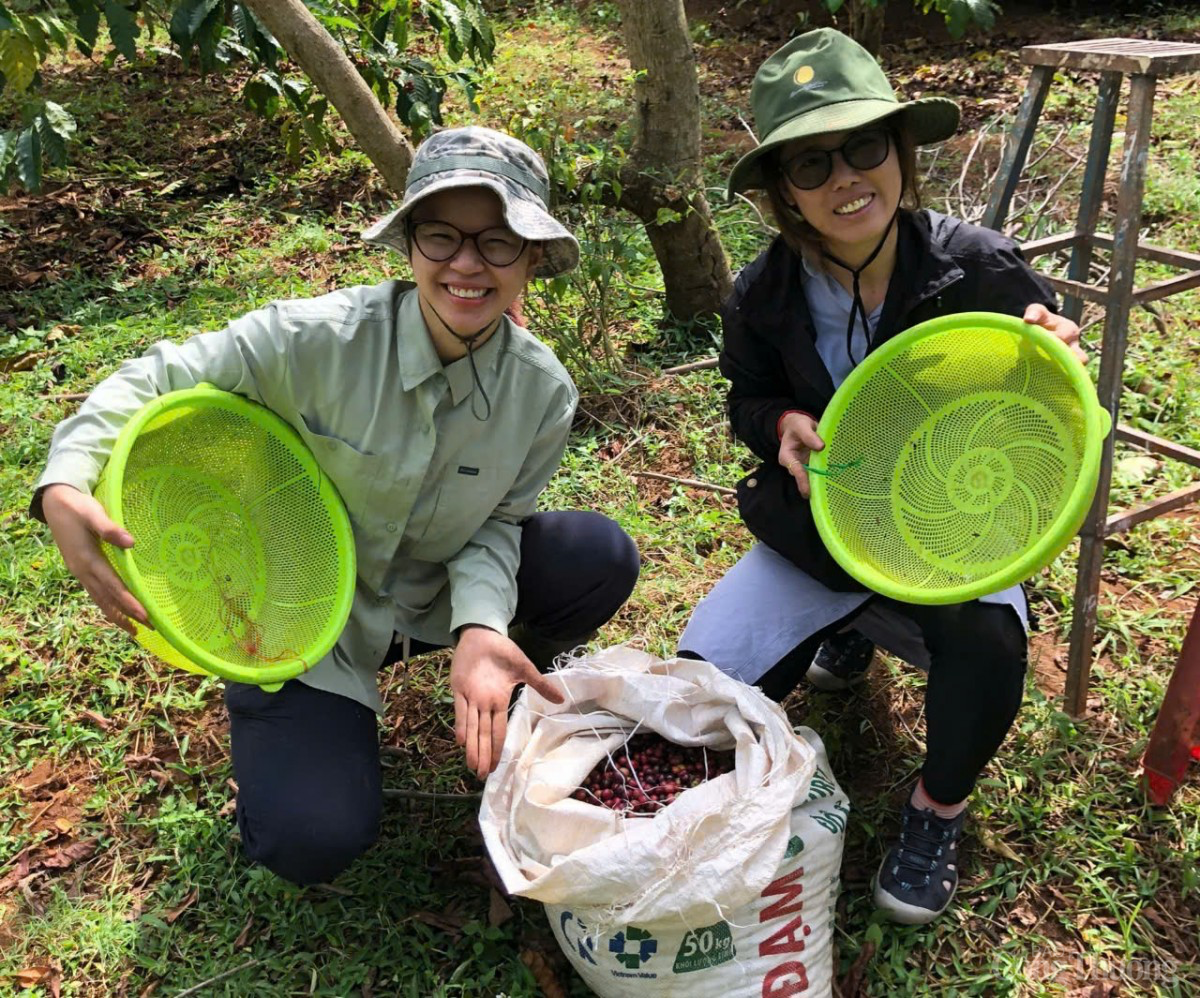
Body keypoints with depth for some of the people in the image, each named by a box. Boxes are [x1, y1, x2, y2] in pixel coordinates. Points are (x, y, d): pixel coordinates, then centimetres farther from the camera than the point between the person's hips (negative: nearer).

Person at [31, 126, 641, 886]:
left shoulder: (542, 390, -17)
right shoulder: (318, 339, -28)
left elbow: (495, 522, -8)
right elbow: (157, 381, -17)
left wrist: (480, 625, -28)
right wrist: (65, 487, -34)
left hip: (432, 595, 3)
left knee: (603, 555, -17)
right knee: (313, 843, -17)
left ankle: (513, 689, 13)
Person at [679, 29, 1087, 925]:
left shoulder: (982, 268, -17)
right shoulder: (763, 296, -11)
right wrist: (784, 427, -18)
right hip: (821, 527, 3)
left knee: (986, 642, -35)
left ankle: (938, 810, -1)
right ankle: (851, 630, 26)